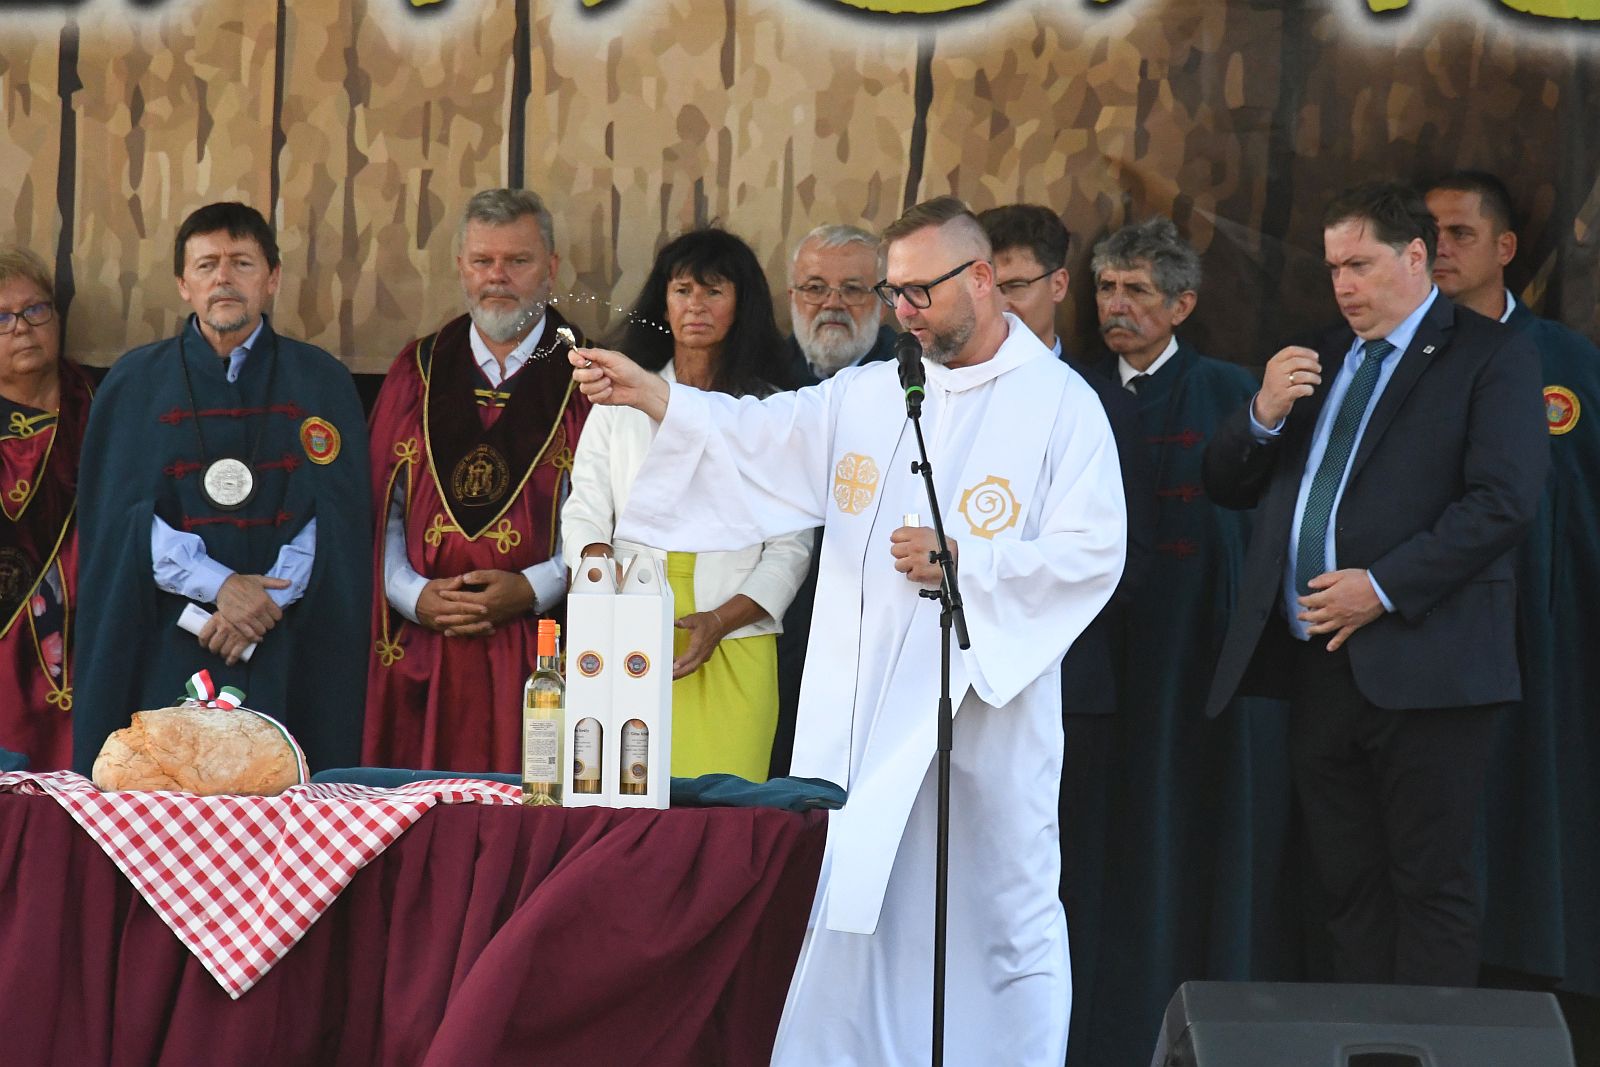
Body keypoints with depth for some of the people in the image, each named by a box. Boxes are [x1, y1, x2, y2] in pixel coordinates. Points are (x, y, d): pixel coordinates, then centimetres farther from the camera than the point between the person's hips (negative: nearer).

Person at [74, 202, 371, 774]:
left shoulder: (320, 383, 10)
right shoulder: (135, 382, 9)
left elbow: (337, 513, 3)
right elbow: (118, 514, 1)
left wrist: (269, 597, -13)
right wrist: (219, 583, -12)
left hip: (289, 651, 0)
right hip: (165, 650, 0)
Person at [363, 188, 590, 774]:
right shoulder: (416, 373, 14)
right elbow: (380, 509, 10)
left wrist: (534, 589, -13)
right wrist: (414, 594, -5)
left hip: (542, 654, -2)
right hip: (423, 653, 2)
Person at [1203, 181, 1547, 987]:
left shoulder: (1490, 357, -1)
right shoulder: (1319, 361, 19)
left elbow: (1504, 502, -13)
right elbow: (1226, 486, 18)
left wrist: (1384, 588, -17)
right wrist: (1264, 415, -3)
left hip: (1420, 667, -6)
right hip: (1319, 663, 6)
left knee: (1431, 884, -3)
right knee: (1348, 884, 8)